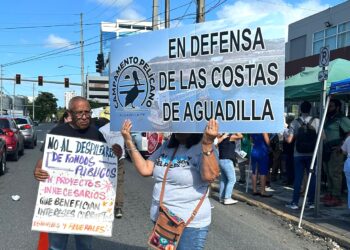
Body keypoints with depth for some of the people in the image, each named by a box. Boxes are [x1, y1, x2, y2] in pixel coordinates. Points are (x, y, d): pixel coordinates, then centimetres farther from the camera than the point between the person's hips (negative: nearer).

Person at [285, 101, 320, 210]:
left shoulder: (295, 122, -5)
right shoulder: (316, 121, -5)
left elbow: (289, 140, -9)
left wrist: (285, 137, 13)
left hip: (299, 154, 0)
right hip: (312, 154, 0)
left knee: (298, 178, 6)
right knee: (312, 178, 8)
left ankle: (295, 202, 9)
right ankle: (311, 202, 11)